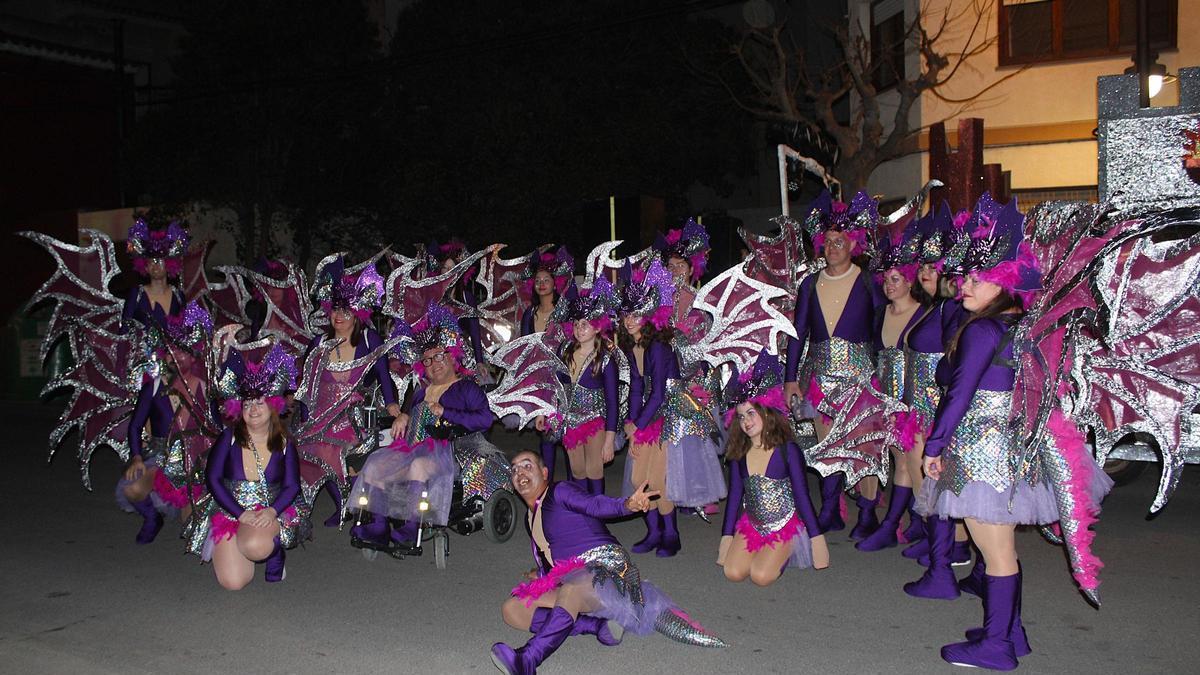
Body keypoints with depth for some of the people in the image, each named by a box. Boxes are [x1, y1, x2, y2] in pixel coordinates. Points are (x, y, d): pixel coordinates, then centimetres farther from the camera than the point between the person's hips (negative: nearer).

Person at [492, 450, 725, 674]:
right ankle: (599, 625, -19)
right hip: (569, 581, 8)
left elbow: (594, 504, -21)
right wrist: (541, 577, 21)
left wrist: (628, 505, -39)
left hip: (606, 566, -8)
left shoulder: (560, 492, -1)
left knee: (571, 590, -40)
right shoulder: (530, 519, 23)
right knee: (511, 609, -12)